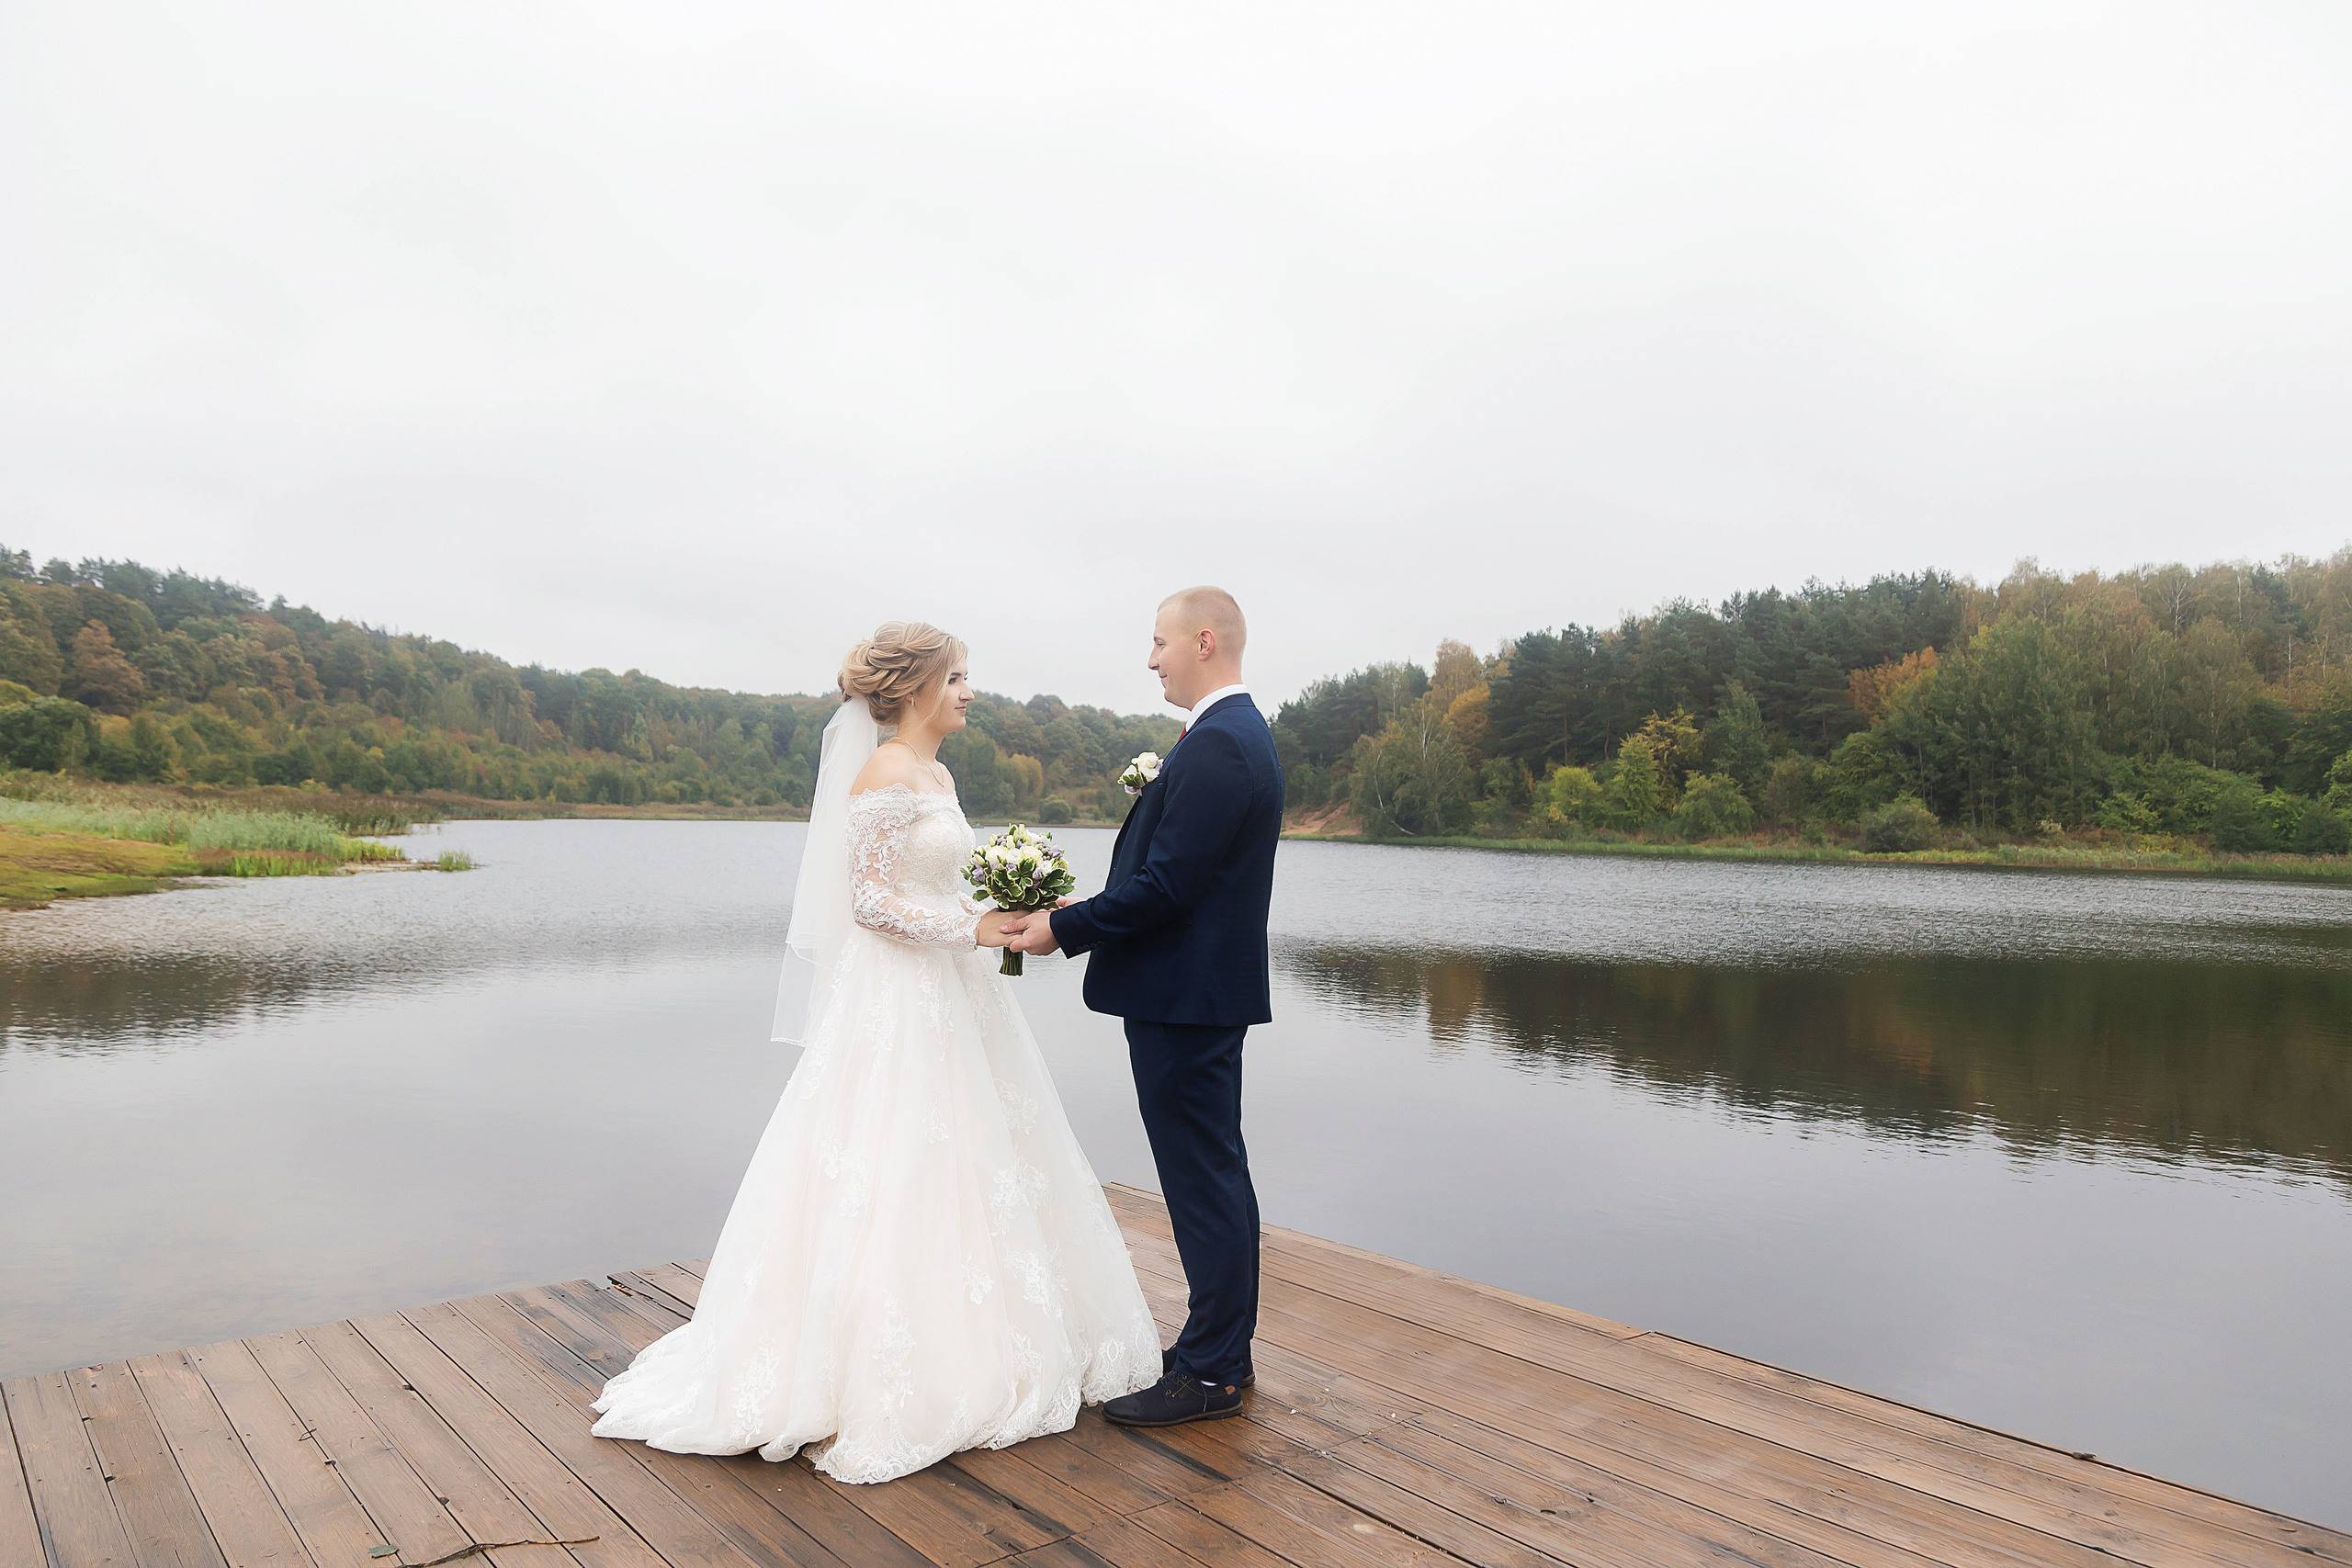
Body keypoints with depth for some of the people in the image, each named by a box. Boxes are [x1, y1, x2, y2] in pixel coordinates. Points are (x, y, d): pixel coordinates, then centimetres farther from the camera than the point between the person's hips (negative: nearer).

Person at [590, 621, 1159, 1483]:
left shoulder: (936, 776, 13)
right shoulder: (885, 775, -15)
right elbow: (870, 901, -19)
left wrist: (996, 922, 8)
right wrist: (974, 928, -20)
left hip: (945, 997, 10)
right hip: (895, 1002, -10)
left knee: (955, 1172, 14)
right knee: (890, 1182, -2)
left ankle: (954, 1346, 27)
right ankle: (876, 1383, 11)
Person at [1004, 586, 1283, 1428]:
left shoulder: (1216, 746, -20)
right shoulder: (1238, 733, 14)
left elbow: (1166, 886, -24)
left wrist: (1064, 928, -13)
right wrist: (1085, 910, 9)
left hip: (1185, 1002, -11)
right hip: (1209, 992, 11)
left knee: (1203, 1181, 0)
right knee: (1217, 1175, 17)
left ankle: (1208, 1373, 12)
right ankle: (1225, 1348, 30)